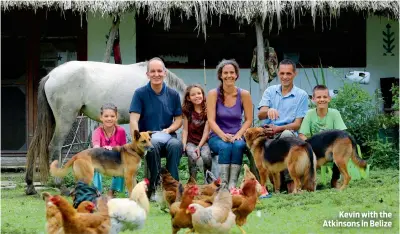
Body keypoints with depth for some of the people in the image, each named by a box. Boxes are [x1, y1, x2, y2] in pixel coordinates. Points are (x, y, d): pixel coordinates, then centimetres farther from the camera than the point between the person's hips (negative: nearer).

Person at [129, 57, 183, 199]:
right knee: (153, 145, -37)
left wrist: (168, 130, -9)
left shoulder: (173, 95, 10)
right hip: (147, 137, -2)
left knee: (176, 145, -33)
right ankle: (154, 187, -28)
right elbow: (134, 120, -8)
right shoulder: (140, 94, 1)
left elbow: (179, 119, 13)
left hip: (167, 136, 2)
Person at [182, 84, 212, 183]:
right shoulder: (187, 111, 7)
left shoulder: (207, 111, 1)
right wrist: (184, 144, -10)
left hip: (203, 141, -1)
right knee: (193, 156, -32)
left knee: (205, 156, -32)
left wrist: (199, 146, -15)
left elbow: (206, 131, -5)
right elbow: (185, 130, 5)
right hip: (191, 142, 1)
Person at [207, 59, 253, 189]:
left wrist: (238, 135, -16)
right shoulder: (213, 94, -2)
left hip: (237, 136, 1)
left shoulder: (244, 95, 1)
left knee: (238, 145, -34)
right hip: (217, 136, -1)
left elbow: (248, 120, 1)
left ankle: (232, 184, -37)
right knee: (225, 147, -35)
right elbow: (211, 121, -8)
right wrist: (223, 135, -24)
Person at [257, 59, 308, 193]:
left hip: (288, 133, -2)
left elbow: (297, 125, 0)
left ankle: (291, 181, -37)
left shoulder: (301, 95, 7)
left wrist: (278, 128, -17)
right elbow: (260, 115, 0)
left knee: (287, 134, -39)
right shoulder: (270, 91, 14)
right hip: (268, 132, 2)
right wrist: (268, 111, -25)